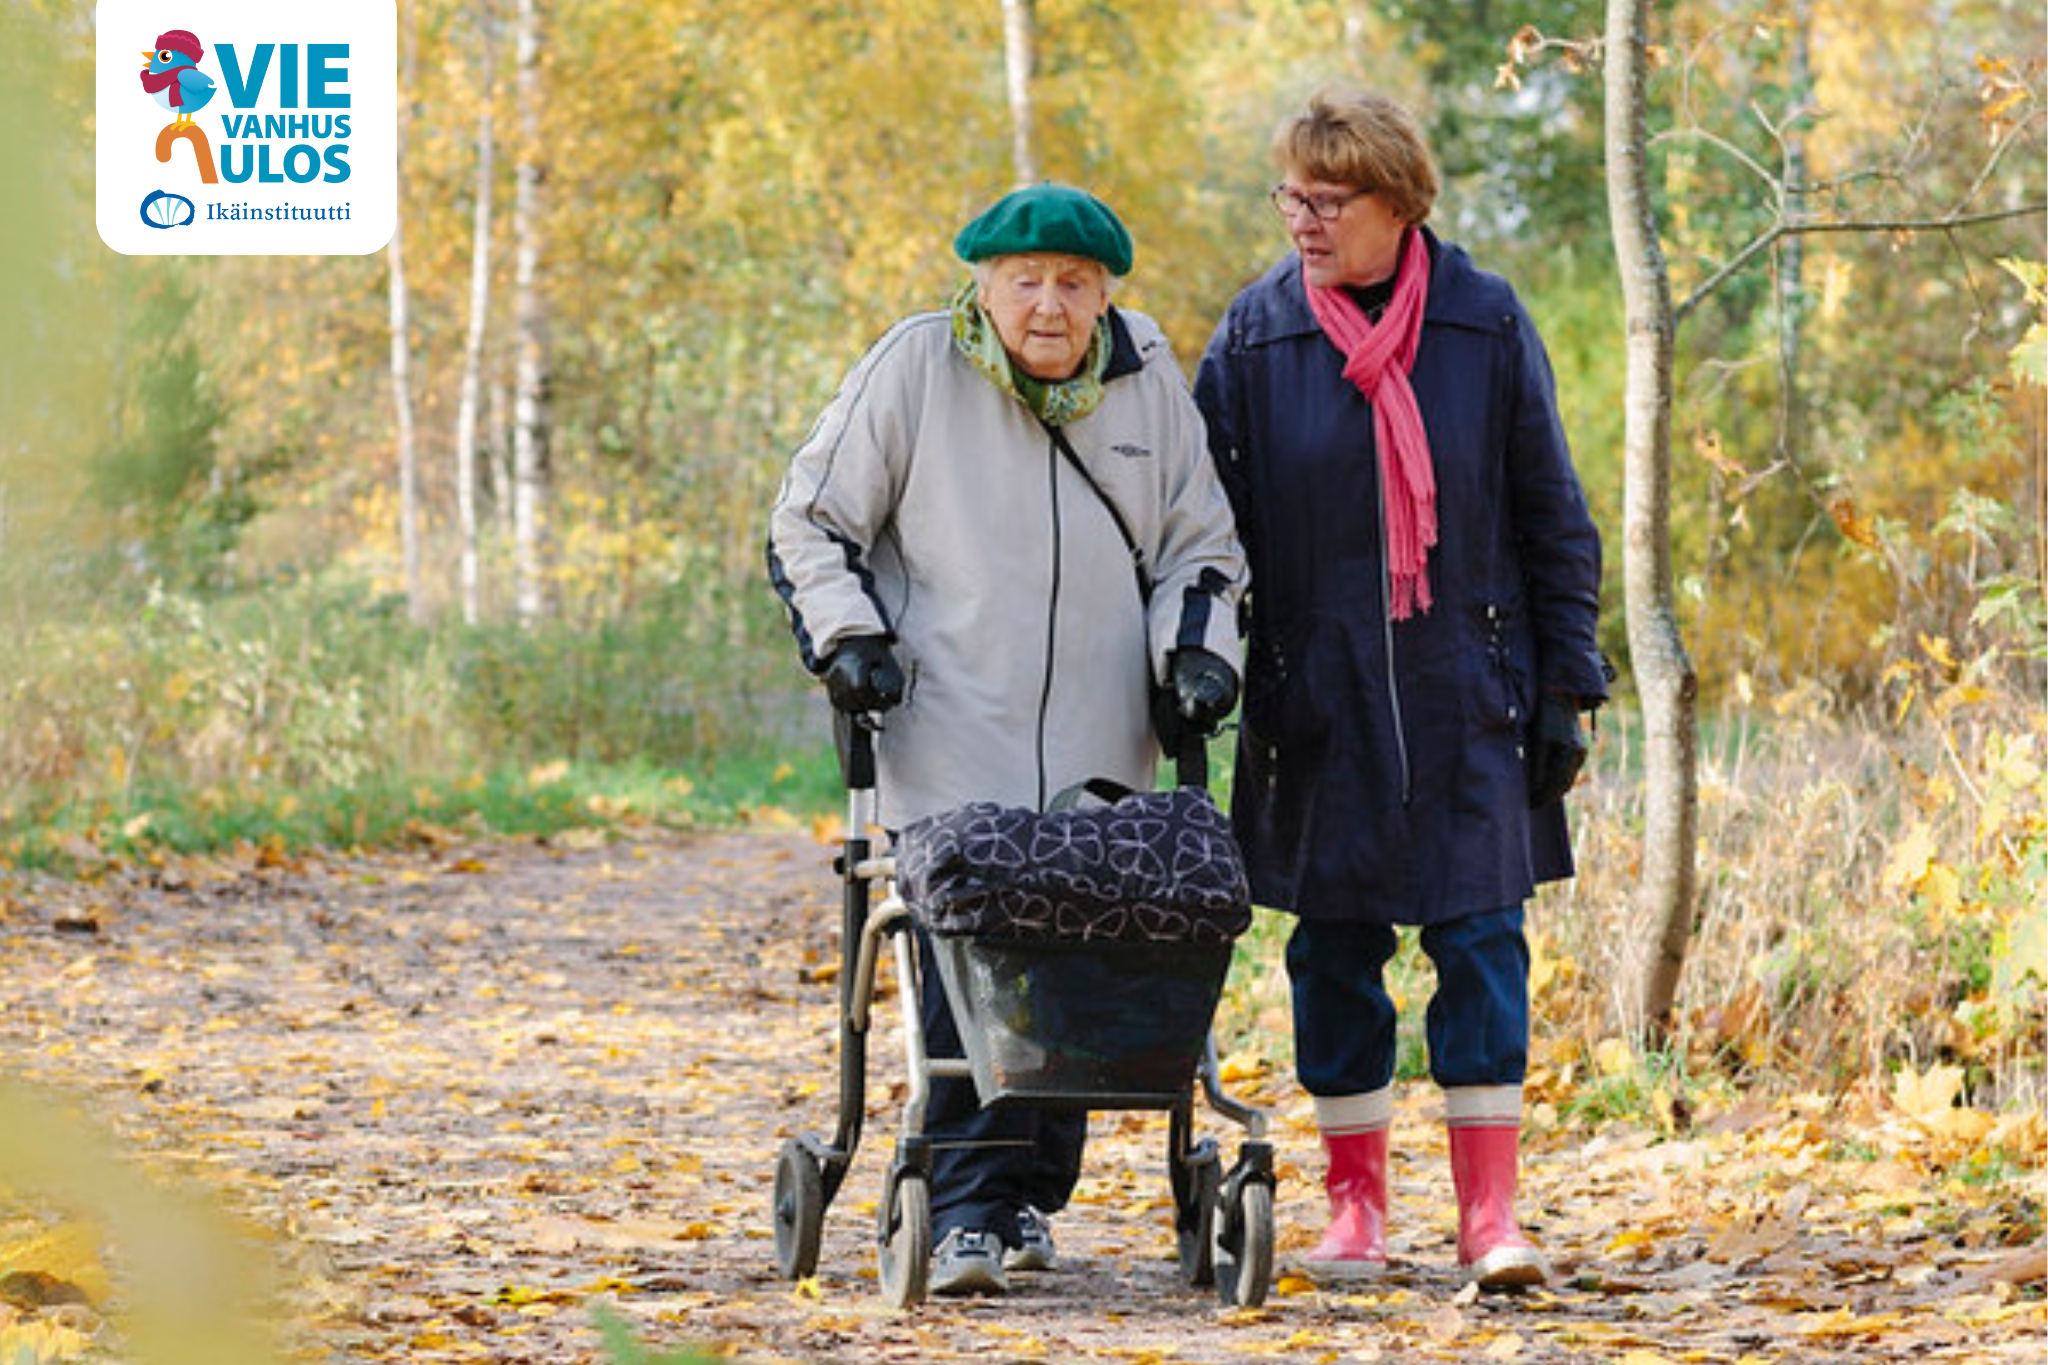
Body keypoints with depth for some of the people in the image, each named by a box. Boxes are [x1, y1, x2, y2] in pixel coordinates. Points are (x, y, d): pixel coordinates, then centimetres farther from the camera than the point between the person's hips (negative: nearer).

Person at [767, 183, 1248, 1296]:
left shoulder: (1147, 378, 7)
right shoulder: (916, 367, -2)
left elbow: (1200, 545, 18)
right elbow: (811, 522, 6)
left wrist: (1197, 649, 2)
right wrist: (846, 637, -7)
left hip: (1098, 755, 3)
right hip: (950, 749, -3)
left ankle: (1030, 1196, 15)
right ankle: (965, 1214, -9)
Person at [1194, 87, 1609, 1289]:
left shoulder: (1486, 324, -1)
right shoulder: (1259, 334, 0)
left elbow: (1552, 516, 5)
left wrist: (1564, 685, 2)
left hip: (1465, 694, -1)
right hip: (1317, 703, 1)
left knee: (1482, 939, -4)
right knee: (1336, 951, 5)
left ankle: (1491, 1213, -2)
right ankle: (1357, 1206, 14)